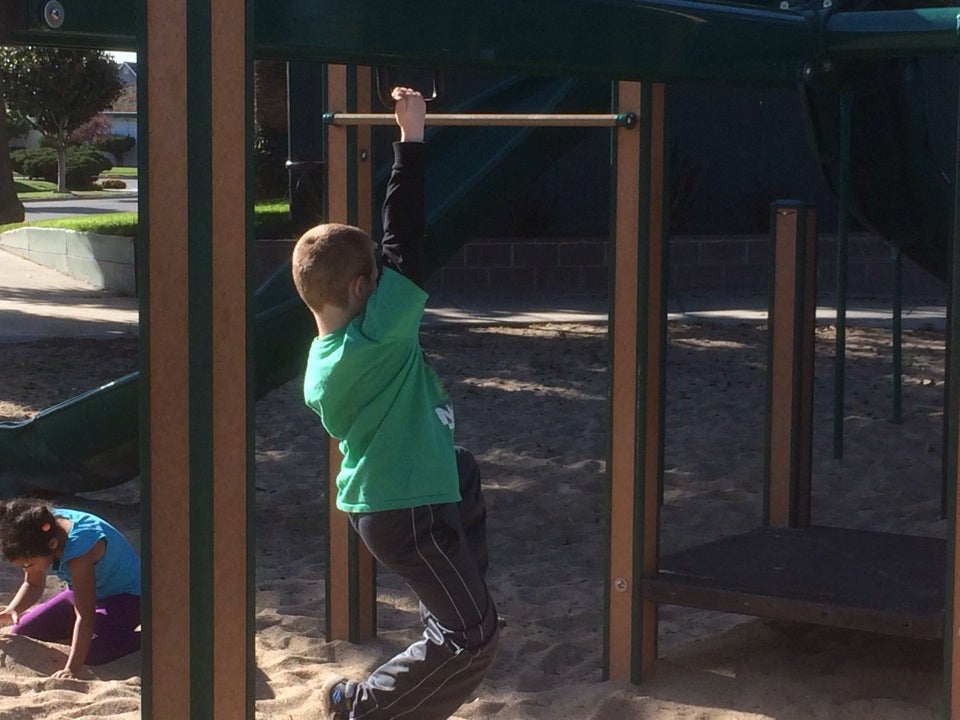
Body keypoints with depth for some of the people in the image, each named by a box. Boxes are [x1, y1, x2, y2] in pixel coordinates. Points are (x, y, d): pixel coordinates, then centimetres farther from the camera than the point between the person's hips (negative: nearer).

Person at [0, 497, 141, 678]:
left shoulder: (78, 550, -38)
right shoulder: (39, 537, -15)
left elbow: (85, 616, -40)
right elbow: (32, 585, 0)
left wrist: (72, 669, -46)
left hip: (126, 595, -8)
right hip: (82, 593, 8)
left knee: (93, 650, -35)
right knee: (20, 634, 0)